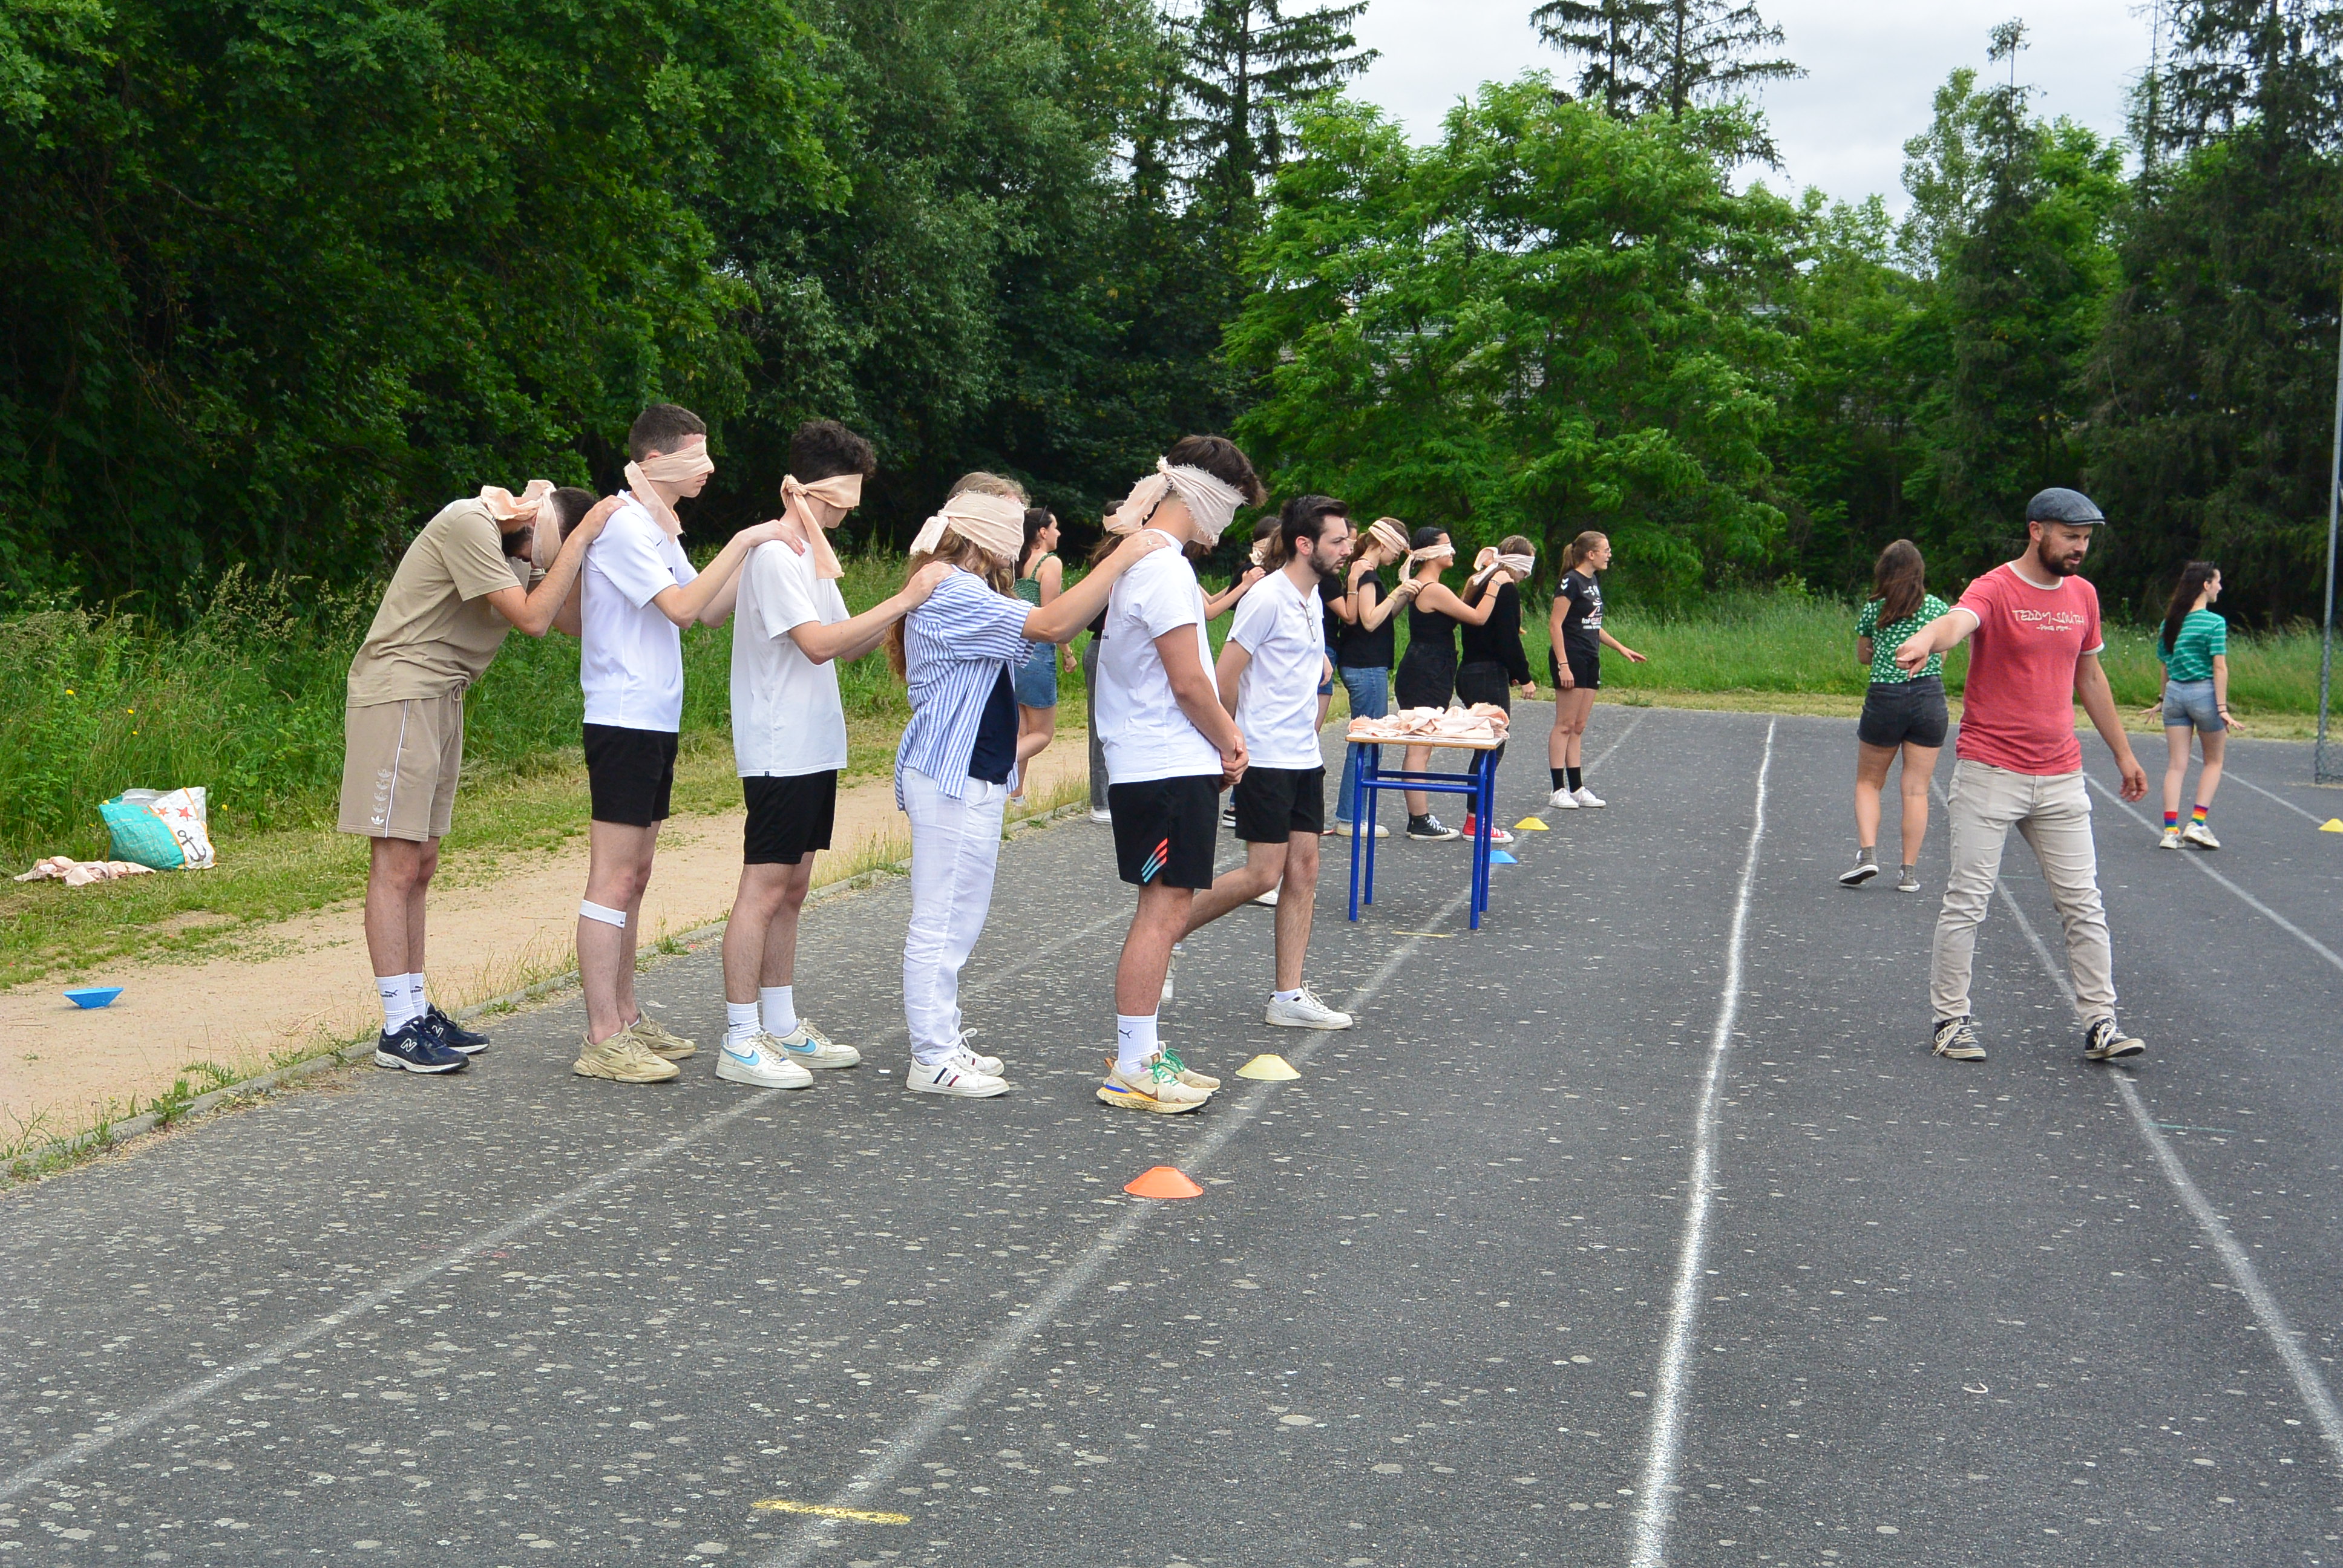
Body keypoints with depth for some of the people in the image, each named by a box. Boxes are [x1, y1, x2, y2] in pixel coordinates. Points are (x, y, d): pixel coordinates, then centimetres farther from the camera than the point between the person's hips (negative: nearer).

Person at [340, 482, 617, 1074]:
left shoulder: (511, 544, 13)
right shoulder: (470, 525, -16)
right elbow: (532, 617, -19)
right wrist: (582, 539, -15)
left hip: (440, 702, 10)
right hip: (399, 696, -10)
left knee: (420, 866, 12)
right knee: (397, 866, -8)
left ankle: (417, 1009, 18)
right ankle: (398, 1030, -6)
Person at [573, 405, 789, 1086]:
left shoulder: (659, 528, 17)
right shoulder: (625, 526, -13)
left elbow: (711, 611, 17)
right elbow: (683, 606, -23)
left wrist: (758, 552, 6)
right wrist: (742, 542, -18)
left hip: (655, 723, 10)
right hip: (623, 720, -10)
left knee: (634, 875, 14)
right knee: (614, 879, -9)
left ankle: (626, 1019, 21)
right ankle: (602, 1040, -8)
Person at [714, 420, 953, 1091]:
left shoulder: (813, 554, 17)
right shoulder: (773, 557, -14)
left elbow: (848, 643, 18)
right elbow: (819, 643, -23)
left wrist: (905, 615, 3)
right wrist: (905, 599, -22)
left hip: (813, 752, 10)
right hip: (780, 752, -10)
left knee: (791, 890, 13)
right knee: (764, 890, -8)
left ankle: (782, 1028, 20)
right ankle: (739, 1042, -5)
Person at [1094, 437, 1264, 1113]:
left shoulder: (1142, 560, 16)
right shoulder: (1166, 568, -17)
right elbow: (1188, 682, -19)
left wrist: (1222, 733, 9)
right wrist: (1230, 744, -4)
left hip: (1158, 767, 11)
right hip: (1171, 770, -11)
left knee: (1165, 908, 14)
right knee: (1164, 910, -7)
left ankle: (1144, 1053, 20)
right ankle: (1132, 1069, -4)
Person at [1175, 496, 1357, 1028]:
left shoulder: (1313, 599, 14)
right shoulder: (1268, 598, -14)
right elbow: (1225, 677, -13)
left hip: (1304, 759, 8)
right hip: (1265, 759, -8)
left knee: (1303, 873, 4)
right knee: (1262, 875, -8)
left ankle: (1289, 998, 7)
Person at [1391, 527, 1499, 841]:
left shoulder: (1422, 586, 14)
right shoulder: (1434, 590, -18)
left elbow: (1456, 614, 19)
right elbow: (1478, 617, -15)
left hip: (1423, 674, 11)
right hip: (1426, 677, -11)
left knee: (1420, 749, 13)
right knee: (1419, 750, -7)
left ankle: (1420, 817, 17)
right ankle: (1420, 821, -5)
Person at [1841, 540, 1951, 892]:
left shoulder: (1873, 609, 3)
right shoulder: (1939, 608, 4)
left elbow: (1862, 657, 14)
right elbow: (1940, 657, 13)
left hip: (1885, 700, -1)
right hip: (1930, 699, 1)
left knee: (1868, 782, 14)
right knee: (1917, 789, 5)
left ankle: (1868, 853, -4)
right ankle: (1909, 872, 4)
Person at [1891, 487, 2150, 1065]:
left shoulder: (2083, 595, 10)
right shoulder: (1995, 589, -10)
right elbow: (1957, 622, -33)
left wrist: (2123, 753, 24)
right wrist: (1926, 640, -56)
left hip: (2061, 778, 6)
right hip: (1990, 774, -6)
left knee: (2084, 906, 6)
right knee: (1967, 903, -1)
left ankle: (2100, 1024, 13)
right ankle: (1950, 1021, 9)